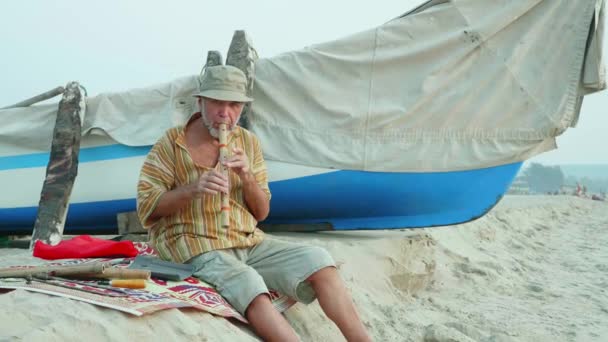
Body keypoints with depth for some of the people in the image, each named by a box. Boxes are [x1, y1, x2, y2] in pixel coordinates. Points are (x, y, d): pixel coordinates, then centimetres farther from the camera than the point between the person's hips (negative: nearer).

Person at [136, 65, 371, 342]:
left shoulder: (248, 142, 9)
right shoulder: (172, 143, -3)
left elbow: (261, 213, 10)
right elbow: (146, 206, -6)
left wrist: (247, 177, -10)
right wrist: (193, 189, -22)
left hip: (248, 243, 5)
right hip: (195, 248, -5)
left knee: (318, 261, -15)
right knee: (250, 286, -35)